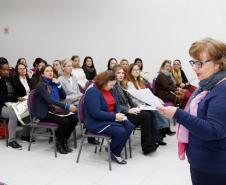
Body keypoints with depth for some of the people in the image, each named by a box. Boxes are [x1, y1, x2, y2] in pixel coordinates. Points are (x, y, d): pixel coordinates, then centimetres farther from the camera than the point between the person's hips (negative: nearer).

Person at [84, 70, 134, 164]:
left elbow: (116, 104, 17)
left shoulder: (109, 90, 8)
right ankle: (114, 153, 4)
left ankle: (116, 151, 1)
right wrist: (114, 116, -23)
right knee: (121, 131, -25)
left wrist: (119, 113, -6)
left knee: (129, 126, -12)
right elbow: (96, 113, -27)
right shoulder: (92, 92, -20)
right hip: (97, 122, -9)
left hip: (110, 118, 9)